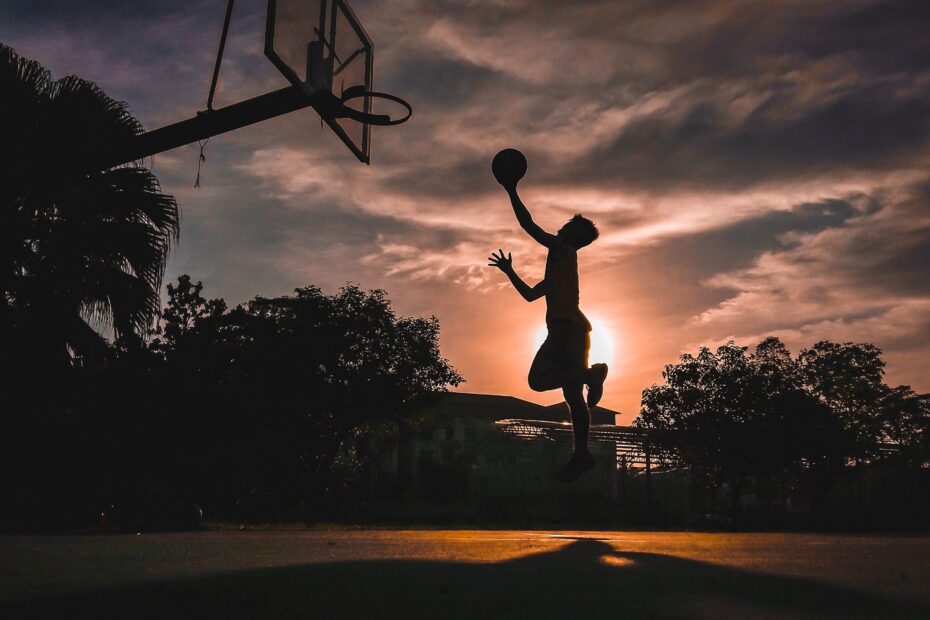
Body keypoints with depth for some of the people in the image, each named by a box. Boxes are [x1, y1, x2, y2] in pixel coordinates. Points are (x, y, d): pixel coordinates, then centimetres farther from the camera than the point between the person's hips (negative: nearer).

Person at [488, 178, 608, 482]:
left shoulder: (563, 249, 4)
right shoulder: (560, 263, 30)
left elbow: (529, 225, -5)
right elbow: (530, 294, 34)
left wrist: (511, 191, 1)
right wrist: (509, 271, 35)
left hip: (567, 326, -9)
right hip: (571, 329, 9)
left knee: (538, 379, -23)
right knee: (572, 394, 4)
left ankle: (592, 373, -31)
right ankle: (582, 453, 3)